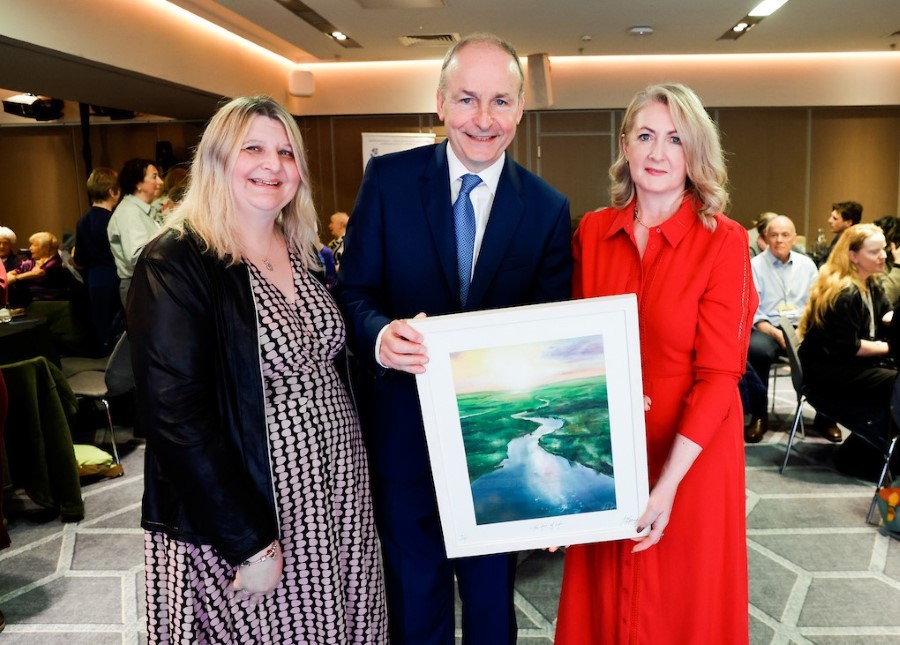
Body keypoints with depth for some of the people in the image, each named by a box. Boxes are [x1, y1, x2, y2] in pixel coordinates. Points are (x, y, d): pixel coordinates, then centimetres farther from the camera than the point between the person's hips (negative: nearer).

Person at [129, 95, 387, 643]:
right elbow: (176, 420, -20)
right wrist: (250, 542, -19)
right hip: (241, 510, -6)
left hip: (338, 491, 7)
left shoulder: (303, 253, 6)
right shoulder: (174, 265, -16)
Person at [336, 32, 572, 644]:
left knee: (492, 591, 21)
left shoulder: (549, 208, -4)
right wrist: (381, 336, -28)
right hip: (405, 428, 0)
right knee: (415, 596, 19)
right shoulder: (388, 179, -6)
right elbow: (353, 291, -6)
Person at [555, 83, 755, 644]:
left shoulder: (724, 241, -12)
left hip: (693, 450, -3)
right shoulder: (592, 232, -1)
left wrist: (668, 481, -20)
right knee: (605, 597, 18)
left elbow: (719, 374, -14)